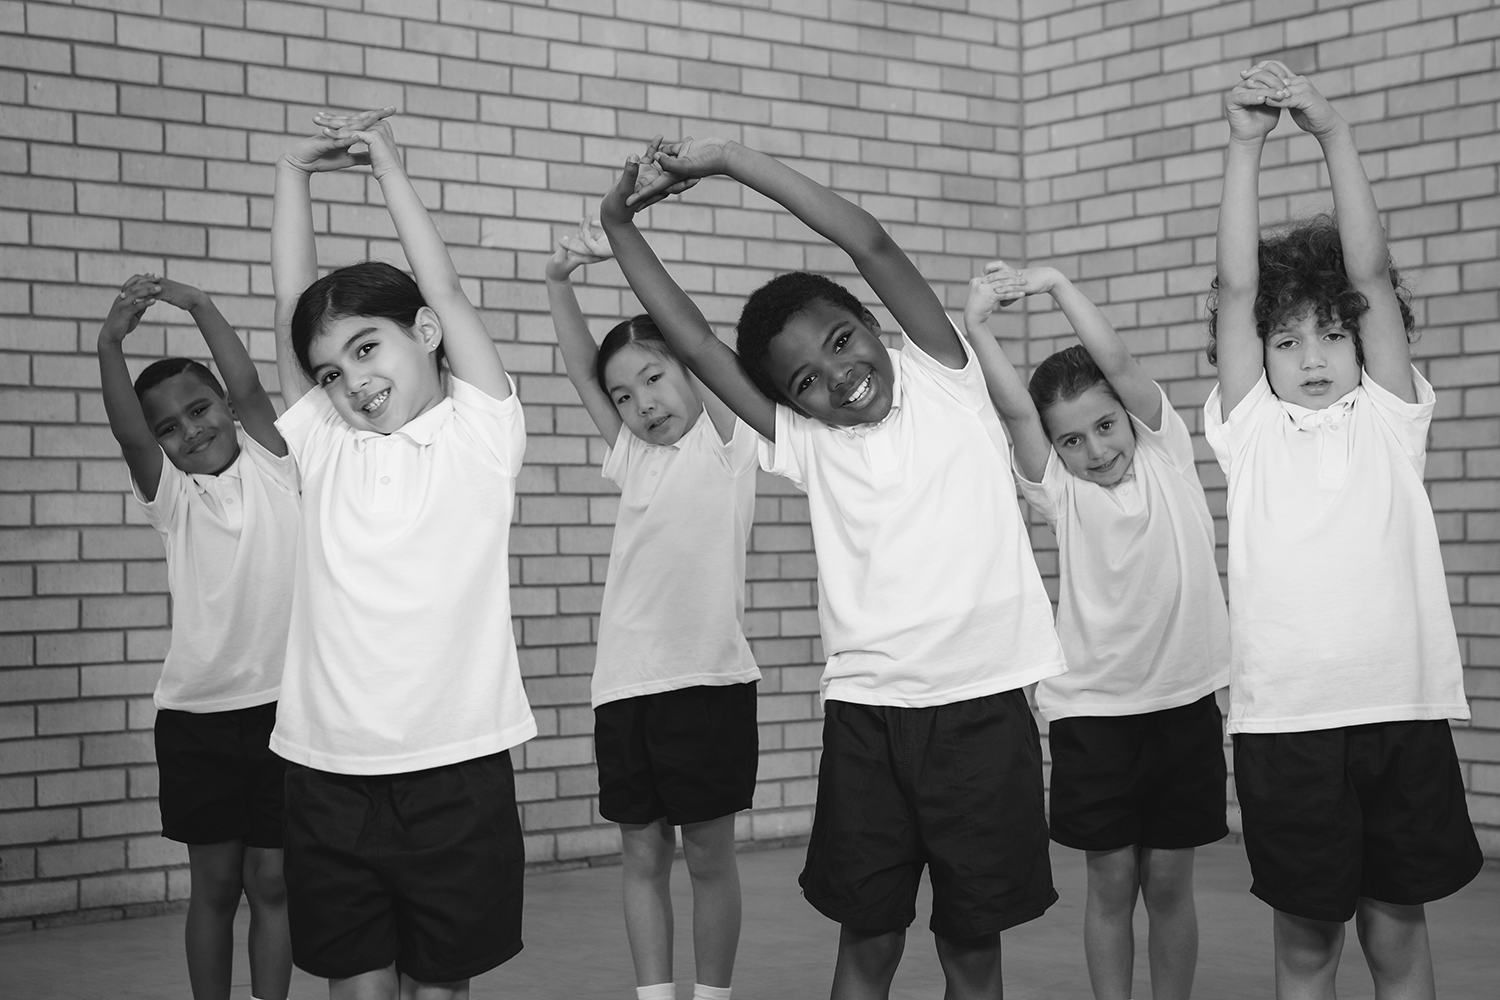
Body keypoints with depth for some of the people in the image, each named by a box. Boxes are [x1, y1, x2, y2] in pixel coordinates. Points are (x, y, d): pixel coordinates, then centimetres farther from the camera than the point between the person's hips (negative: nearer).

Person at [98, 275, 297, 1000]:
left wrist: (199, 306, -18)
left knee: (271, 879, 4)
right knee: (213, 882, 9)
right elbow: (127, 430, -14)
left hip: (281, 703, -1)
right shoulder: (171, 494, 3)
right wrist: (110, 344, -28)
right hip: (196, 712, 1)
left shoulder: (271, 463, 3)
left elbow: (248, 387, -12)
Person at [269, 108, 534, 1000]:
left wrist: (388, 163, 7)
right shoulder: (323, 447, 9)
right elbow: (291, 300, 8)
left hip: (456, 767, -2)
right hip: (331, 769, 3)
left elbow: (444, 291, 0)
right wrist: (295, 173, 6)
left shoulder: (478, 434, 2)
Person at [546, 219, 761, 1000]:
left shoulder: (726, 439, 0)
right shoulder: (631, 455, 13)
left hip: (707, 679, -5)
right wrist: (560, 282, -10)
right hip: (624, 681, 5)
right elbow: (581, 368, 6)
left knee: (709, 855, 5)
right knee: (642, 855, 8)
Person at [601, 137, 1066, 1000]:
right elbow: (693, 344, 6)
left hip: (983, 705, -2)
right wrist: (621, 228, 3)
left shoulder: (947, 382, 4)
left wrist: (731, 158, -7)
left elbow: (873, 246, -6)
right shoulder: (806, 443, 8)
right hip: (866, 712, 2)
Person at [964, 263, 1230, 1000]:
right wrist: (977, 328, -30)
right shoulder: (1060, 492, 0)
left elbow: (1119, 365, -12)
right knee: (1111, 882, 6)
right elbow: (1014, 409, -16)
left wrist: (1057, 284, -19)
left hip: (1183, 700, 0)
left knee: (1169, 882, 9)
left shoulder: (1166, 453, 2)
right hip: (1092, 707, 0)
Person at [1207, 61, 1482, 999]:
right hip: (1285, 718, 0)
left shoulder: (1387, 417, 10)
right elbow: (1236, 288, 0)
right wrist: (1247, 144, -8)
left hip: (1403, 711, 1)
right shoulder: (1252, 430, 8)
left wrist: (1333, 131, -7)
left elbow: (1371, 272, 0)